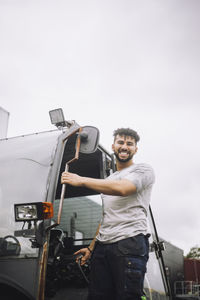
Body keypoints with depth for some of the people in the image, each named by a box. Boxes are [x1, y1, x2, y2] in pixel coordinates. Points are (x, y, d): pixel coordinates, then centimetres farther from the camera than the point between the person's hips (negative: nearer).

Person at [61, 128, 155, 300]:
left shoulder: (144, 170, 6)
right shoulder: (108, 180, 28)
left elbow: (122, 189, -16)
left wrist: (81, 180, -10)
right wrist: (91, 248, 22)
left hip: (130, 243, -6)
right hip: (102, 246, 7)